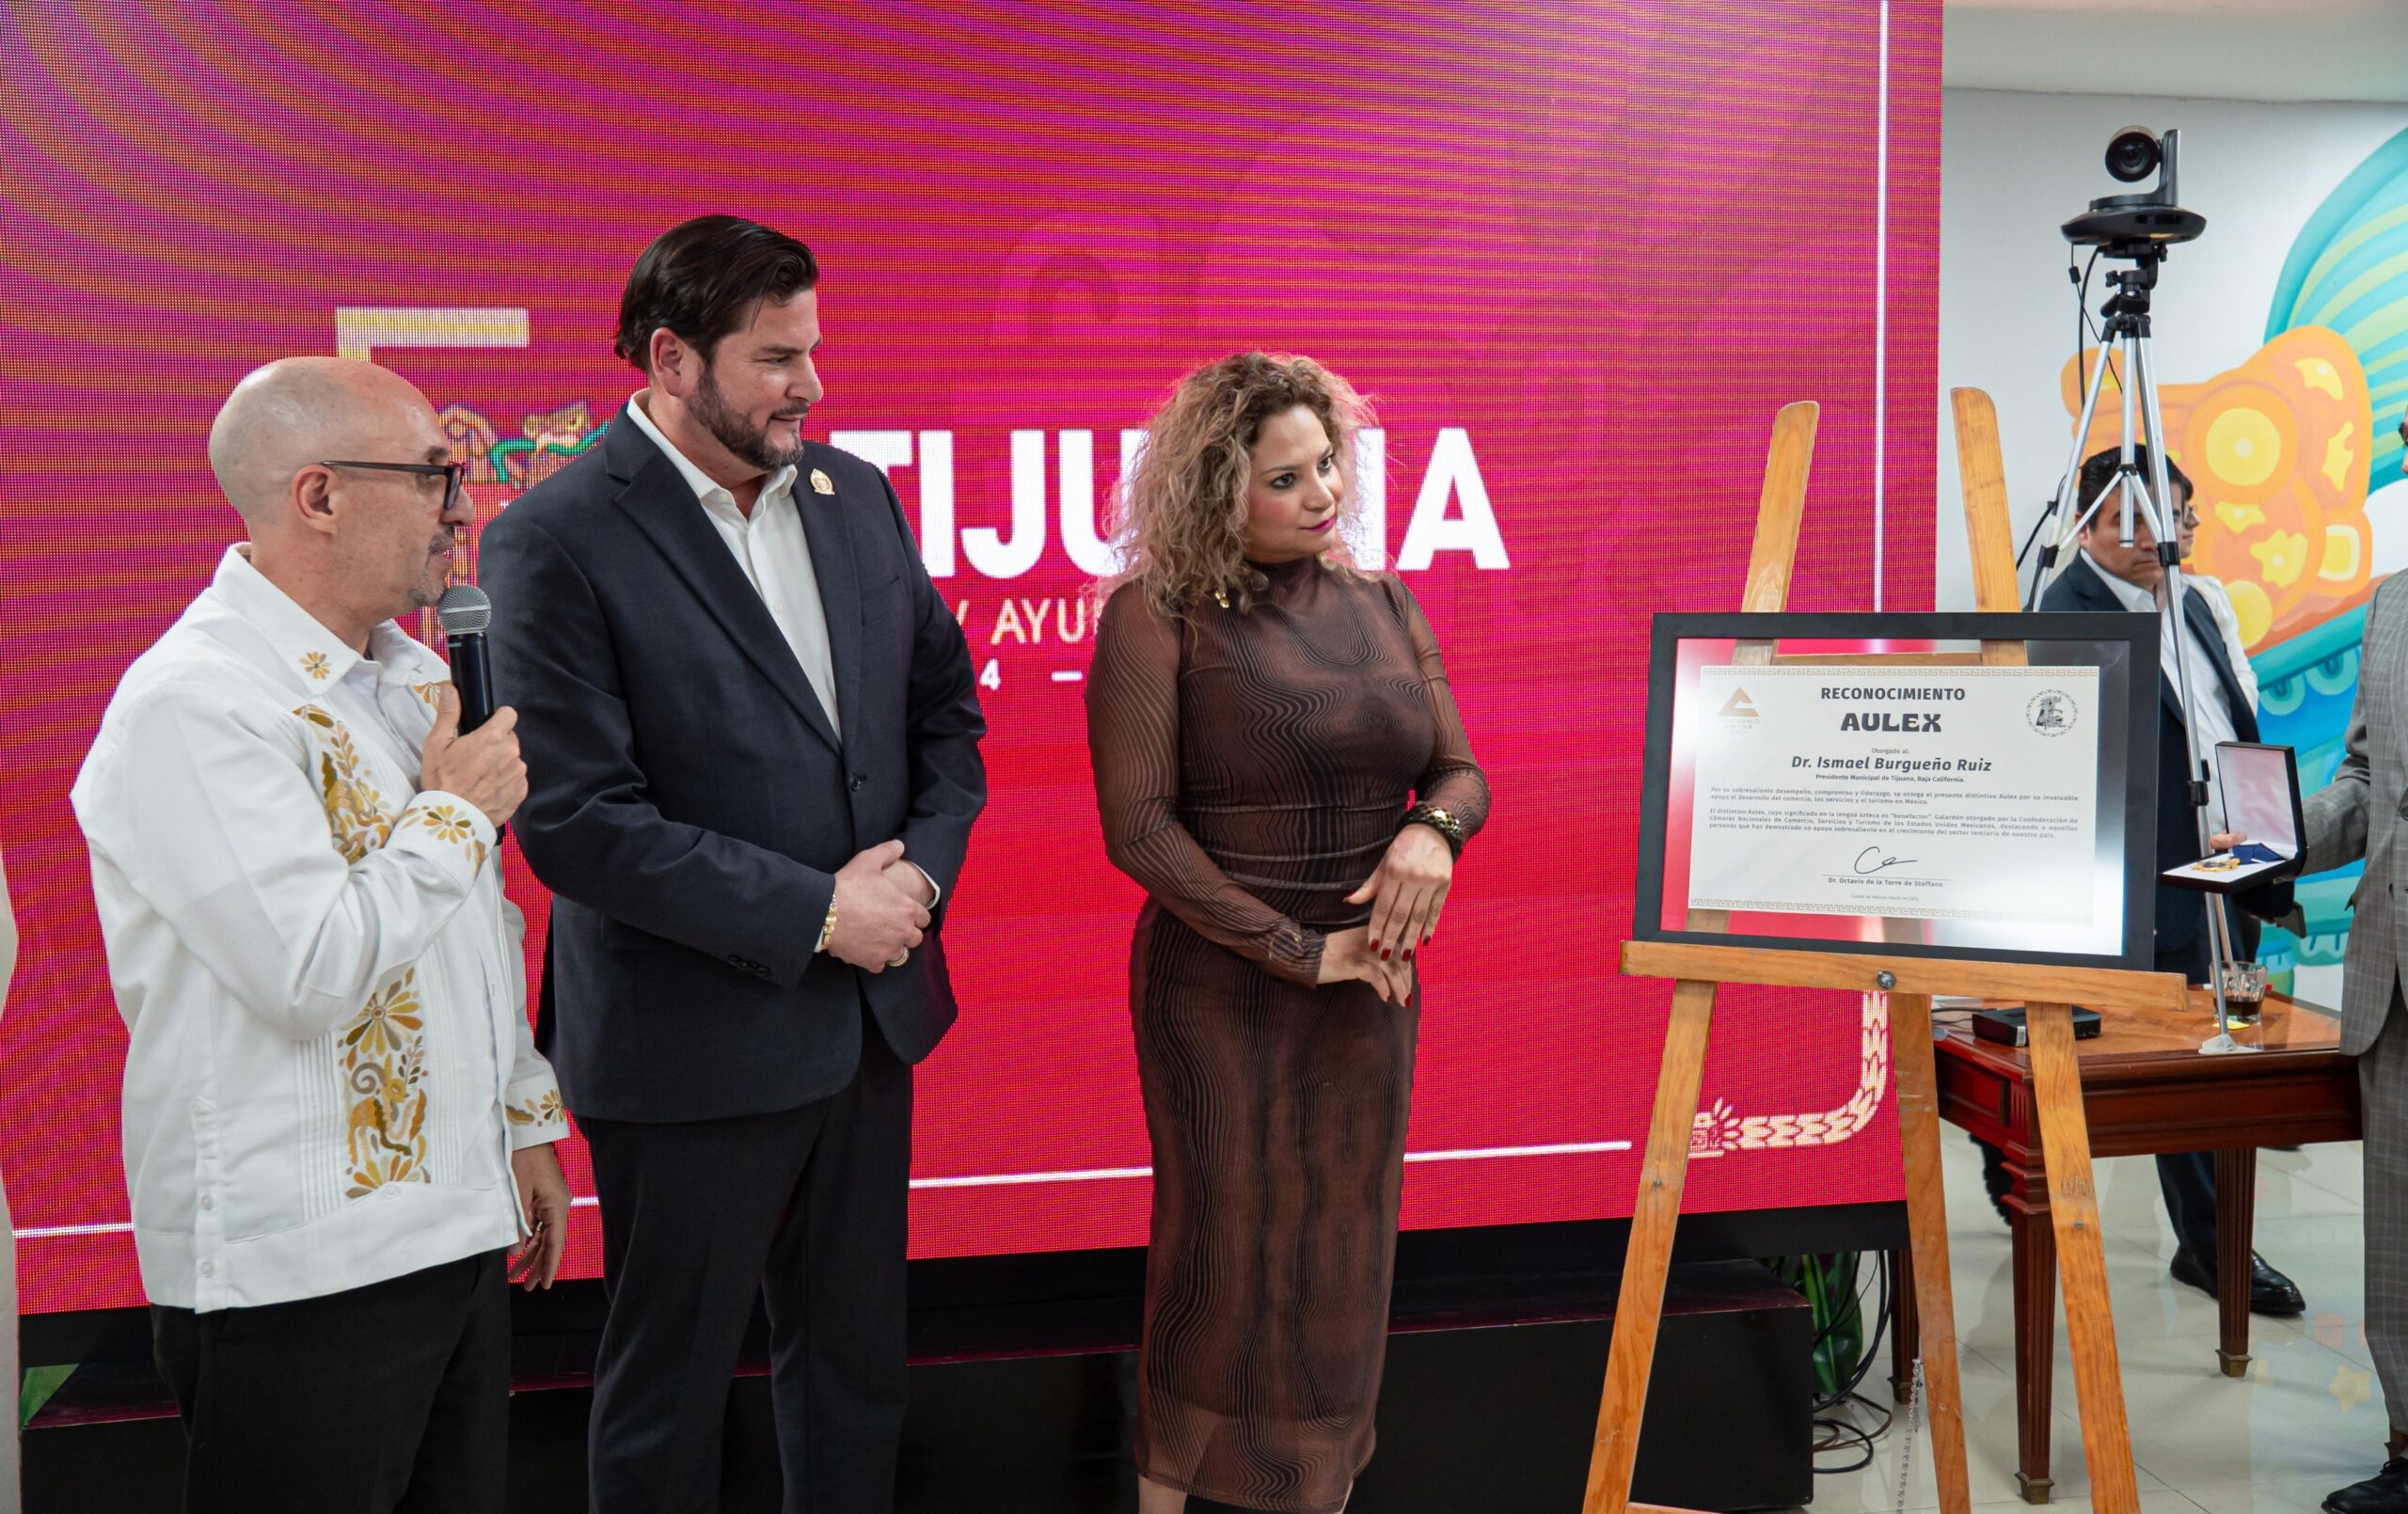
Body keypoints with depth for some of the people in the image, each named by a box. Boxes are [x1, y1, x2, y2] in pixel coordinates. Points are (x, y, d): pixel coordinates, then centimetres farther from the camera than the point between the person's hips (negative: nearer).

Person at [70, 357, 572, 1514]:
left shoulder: (411, 672, 12)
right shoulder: (192, 705, -17)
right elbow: (314, 973, -24)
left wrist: (522, 1125, 20)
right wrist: (455, 810, -12)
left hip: (452, 1225, 8)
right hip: (302, 1273, -8)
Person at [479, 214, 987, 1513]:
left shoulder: (855, 495, 5)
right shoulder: (557, 538, -15)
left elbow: (943, 702, 12)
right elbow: (573, 817, -20)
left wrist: (921, 870, -5)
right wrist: (812, 915, -18)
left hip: (871, 1013, 6)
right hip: (691, 1048, -6)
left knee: (855, 1357, 21)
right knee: (668, 1390, 13)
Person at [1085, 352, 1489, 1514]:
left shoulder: (1383, 607, 6)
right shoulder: (1158, 615, -10)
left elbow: (1461, 773, 9)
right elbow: (1139, 825, -15)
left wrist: (1432, 827, -15)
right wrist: (1294, 948, -15)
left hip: (1369, 984, 5)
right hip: (1216, 985, -4)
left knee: (1345, 1250, 13)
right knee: (1222, 1251, 9)